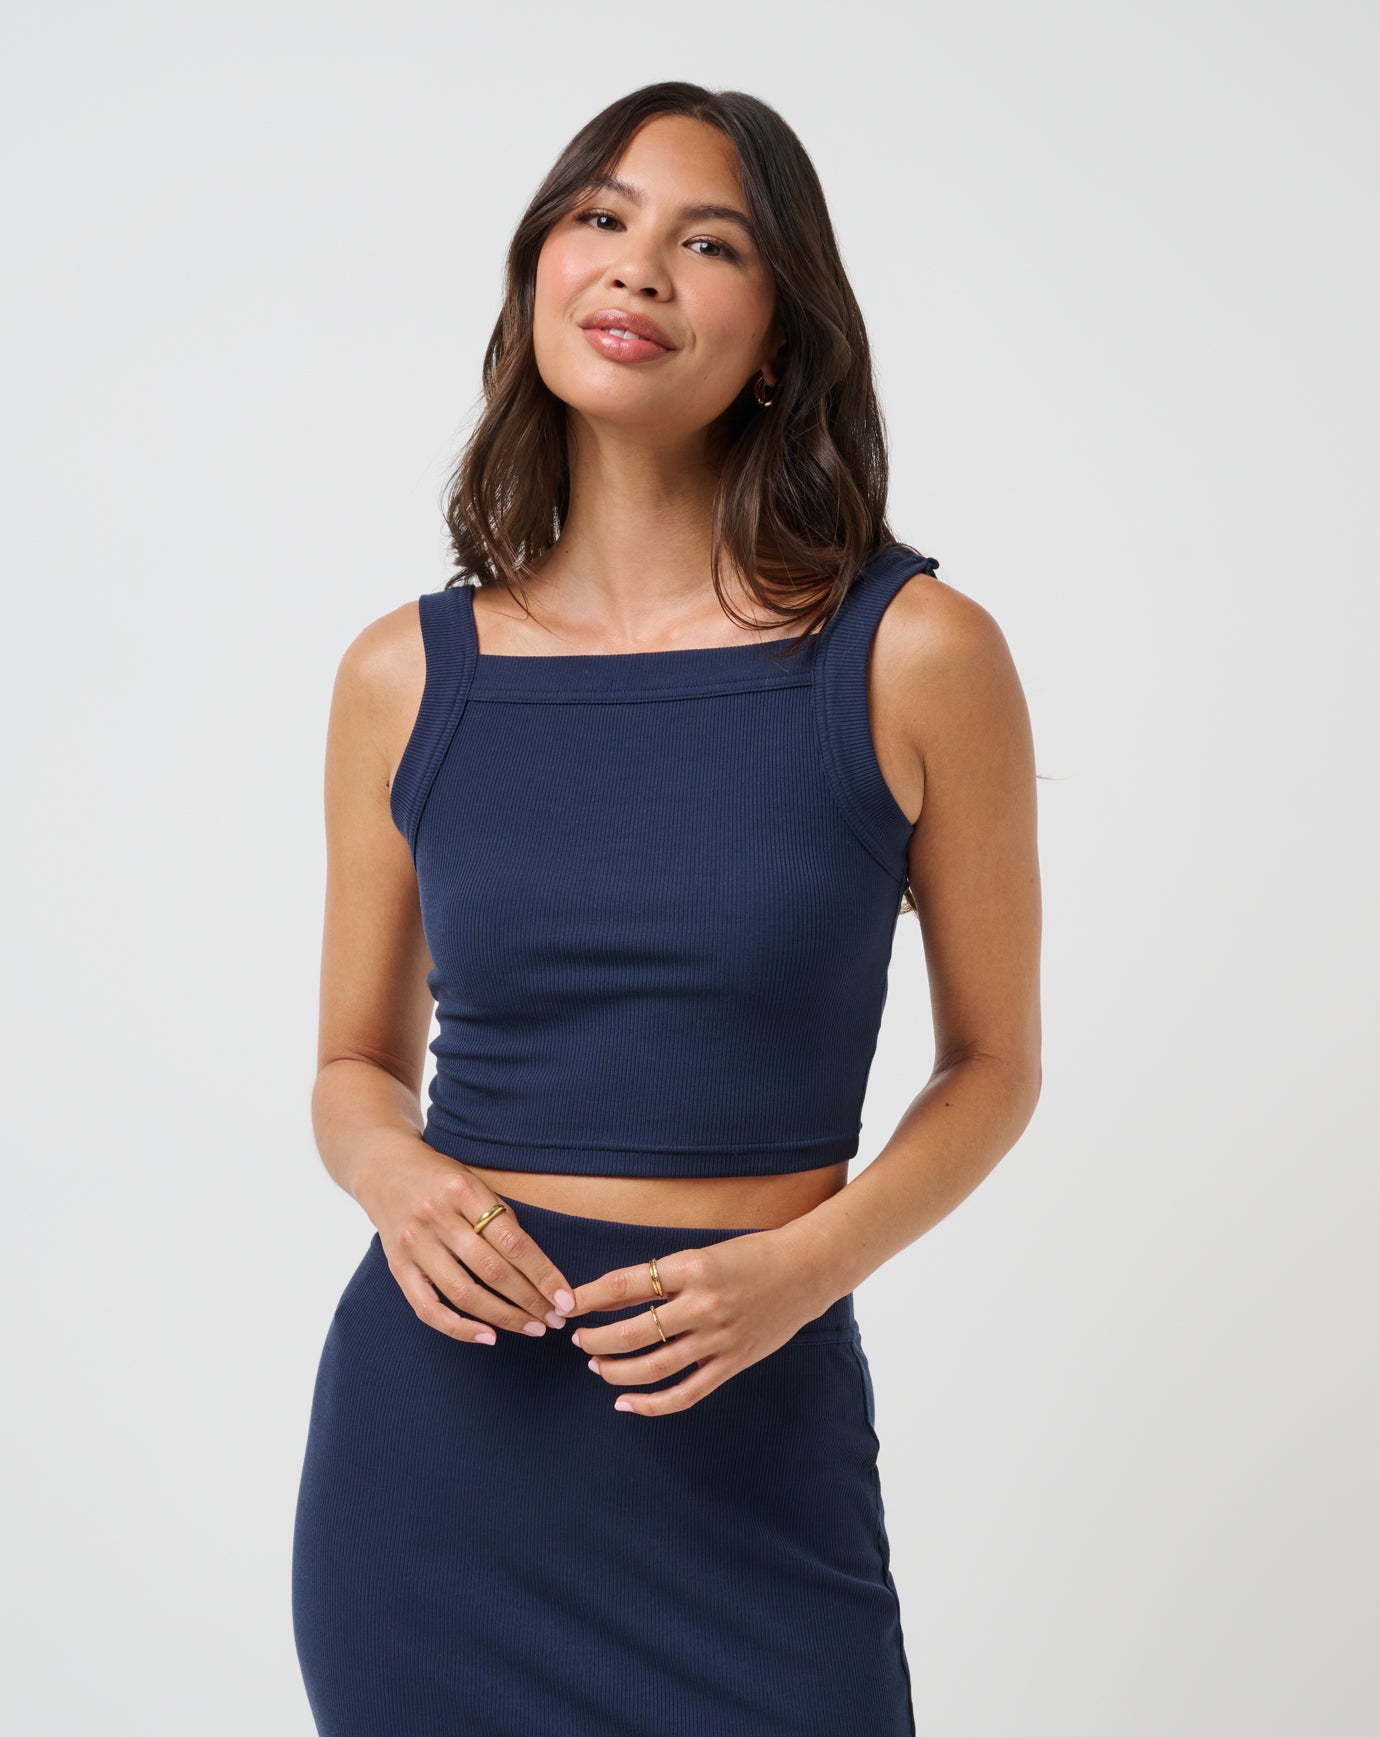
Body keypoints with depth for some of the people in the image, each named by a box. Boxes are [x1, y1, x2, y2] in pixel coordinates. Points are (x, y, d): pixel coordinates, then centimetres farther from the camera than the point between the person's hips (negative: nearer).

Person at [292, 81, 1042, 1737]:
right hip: (437, 1415, 2)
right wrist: (398, 1180, -10)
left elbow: (993, 1061, 2)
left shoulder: (913, 653, -6)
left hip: (749, 1435, -2)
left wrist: (805, 1261, -13)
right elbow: (359, 1064, 11)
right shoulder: (407, 672, 1)